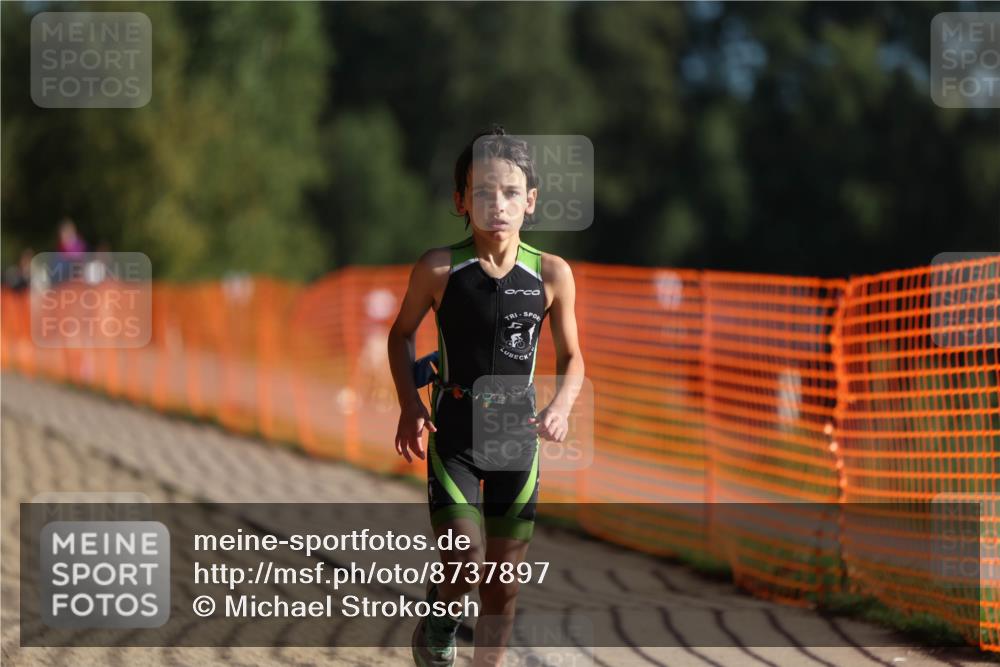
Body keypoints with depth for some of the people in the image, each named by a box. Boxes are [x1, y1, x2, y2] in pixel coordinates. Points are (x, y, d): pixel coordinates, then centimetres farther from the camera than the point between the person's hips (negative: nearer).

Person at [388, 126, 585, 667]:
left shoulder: (551, 274, -7)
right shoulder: (439, 269, -11)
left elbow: (571, 357, 5)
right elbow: (402, 333, 6)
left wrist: (562, 405, -15)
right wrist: (409, 405, -7)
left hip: (517, 436, 2)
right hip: (452, 435, -2)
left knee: (503, 587, 7)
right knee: (464, 569, -14)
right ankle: (440, 615, 21)